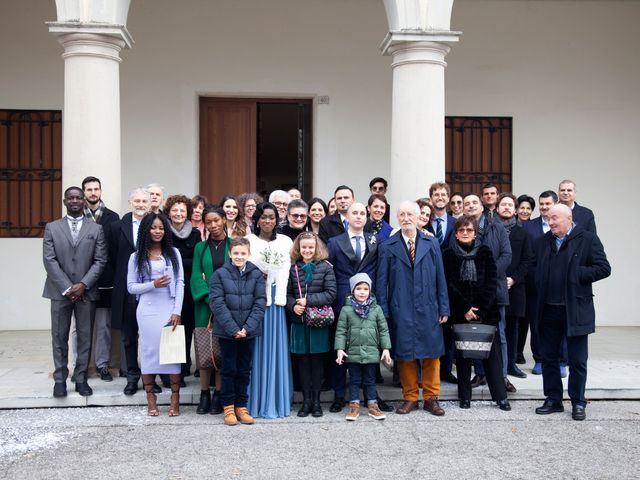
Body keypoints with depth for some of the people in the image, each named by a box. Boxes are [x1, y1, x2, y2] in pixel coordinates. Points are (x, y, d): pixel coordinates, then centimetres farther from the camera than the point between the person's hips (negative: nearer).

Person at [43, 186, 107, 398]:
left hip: (86, 291, 0)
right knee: (59, 337, 3)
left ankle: (81, 379, 12)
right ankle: (60, 379, 11)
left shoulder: (96, 229, 6)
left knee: (85, 337, 4)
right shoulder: (52, 228, 6)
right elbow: (49, 260, -2)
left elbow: (100, 261, 0)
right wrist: (67, 287, -10)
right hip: (60, 291, 0)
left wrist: (83, 284, -11)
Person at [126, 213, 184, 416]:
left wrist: (177, 311, -6)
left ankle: (175, 397, 4)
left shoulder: (173, 253, 7)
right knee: (149, 351, 3)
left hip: (170, 310, 0)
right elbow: (131, 287, 4)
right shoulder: (137, 257, 7)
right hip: (147, 310, 0)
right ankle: (150, 397, 11)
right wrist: (153, 285, -12)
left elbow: (180, 283, 2)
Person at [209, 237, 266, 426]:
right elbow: (217, 303, -9)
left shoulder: (256, 274, 0)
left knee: (244, 369, 10)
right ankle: (228, 406, 17)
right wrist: (233, 328, -15)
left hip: (249, 331, 2)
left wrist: (248, 327, -12)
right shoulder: (220, 274, -5)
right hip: (226, 331, -2)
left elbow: (260, 302, -2)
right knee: (229, 369, 6)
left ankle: (241, 406, 20)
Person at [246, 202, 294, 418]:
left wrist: (279, 296, -4)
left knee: (276, 349, 4)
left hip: (276, 299, 2)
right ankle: (255, 402, 7)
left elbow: (286, 271, 5)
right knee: (256, 349, 1)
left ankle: (275, 401, 12)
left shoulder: (285, 241, 11)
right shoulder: (248, 240, 5)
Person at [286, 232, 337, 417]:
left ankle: (316, 400, 16)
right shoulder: (293, 268, 5)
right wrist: (293, 305, -12)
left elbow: (330, 293, -7)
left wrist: (309, 301, -15)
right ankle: (306, 400, 17)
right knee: (302, 361, 7)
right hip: (298, 320, 2)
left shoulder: (326, 267, -2)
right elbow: (287, 293, 8)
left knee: (317, 360, 5)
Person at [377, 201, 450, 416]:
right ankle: (410, 398, 17)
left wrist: (444, 308, 4)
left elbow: (440, 278, 7)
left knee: (432, 354, 4)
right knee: (405, 355, 4)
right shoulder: (388, 247, 3)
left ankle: (431, 398, 17)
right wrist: (383, 313, -3)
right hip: (401, 311, -1)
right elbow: (382, 282, 3)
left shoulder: (432, 244, 8)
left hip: (428, 309, 1)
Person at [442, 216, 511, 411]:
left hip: (486, 312, 0)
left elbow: (492, 282, -1)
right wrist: (465, 309, -10)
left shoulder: (485, 252, 5)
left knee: (492, 353, 0)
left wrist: (480, 310, -8)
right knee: (462, 354, 4)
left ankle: (501, 396, 6)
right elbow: (449, 285, -3)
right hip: (459, 313, 0)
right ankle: (465, 397, 13)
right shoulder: (448, 255, 3)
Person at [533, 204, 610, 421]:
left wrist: (576, 275, -14)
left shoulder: (587, 238, -5)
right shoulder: (542, 242, 9)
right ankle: (553, 400, 23)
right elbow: (536, 269, 16)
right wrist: (541, 287, 0)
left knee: (577, 361, 5)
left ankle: (578, 403, 17)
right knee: (548, 358, 11)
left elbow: (604, 268, -9)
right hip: (548, 310, 4)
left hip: (575, 310, -4)